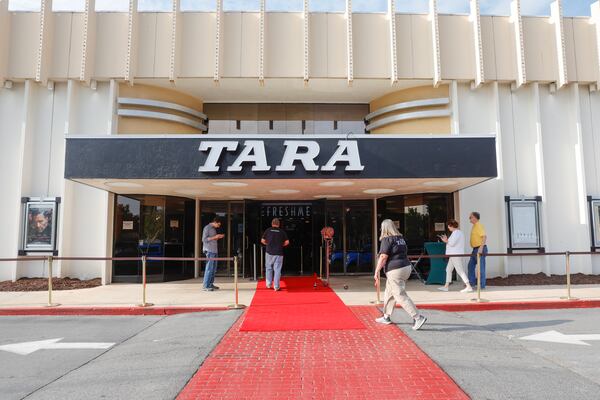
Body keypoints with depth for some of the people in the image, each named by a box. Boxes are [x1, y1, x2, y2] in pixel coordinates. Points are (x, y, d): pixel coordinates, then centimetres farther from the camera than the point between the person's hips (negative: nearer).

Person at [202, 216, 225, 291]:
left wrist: (219, 237, 10)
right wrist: (214, 237, -17)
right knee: (209, 268, -10)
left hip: (214, 251, 9)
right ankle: (205, 286, -7)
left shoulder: (214, 229, 19)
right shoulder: (207, 228, -7)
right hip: (209, 251, -9)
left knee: (213, 268, 10)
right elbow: (204, 239, -14)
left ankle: (210, 284, 17)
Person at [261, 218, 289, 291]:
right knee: (277, 269, 2)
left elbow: (262, 241, 4)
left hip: (269, 252, 1)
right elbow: (287, 242, 0)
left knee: (269, 268, 17)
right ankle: (276, 286, 1)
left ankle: (268, 284, 20)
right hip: (279, 253, -1)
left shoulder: (268, 230, 2)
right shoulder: (282, 231, 1)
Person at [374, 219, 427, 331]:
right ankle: (386, 317, 28)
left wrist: (376, 272, -12)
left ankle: (418, 317, -9)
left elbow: (383, 257, -17)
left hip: (395, 271, -9)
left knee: (401, 296, -5)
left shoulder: (387, 239, -12)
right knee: (389, 293, 19)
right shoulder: (401, 238, 13)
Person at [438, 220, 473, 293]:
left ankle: (469, 287, -9)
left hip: (456, 255, -11)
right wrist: (446, 240, 12)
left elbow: (452, 243, -22)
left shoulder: (456, 232, -15)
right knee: (448, 270, 14)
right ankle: (446, 286, 20)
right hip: (453, 255, 11)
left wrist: (446, 241, -4)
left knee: (460, 271, -10)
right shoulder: (458, 232, 17)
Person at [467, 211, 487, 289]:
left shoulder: (479, 226, -15)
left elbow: (484, 237, -24)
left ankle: (482, 285, 4)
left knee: (481, 267, -3)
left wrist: (481, 248, -30)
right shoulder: (474, 226, 14)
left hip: (480, 249, -10)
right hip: (475, 249, 10)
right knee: (471, 265, 14)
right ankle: (472, 282, 21)